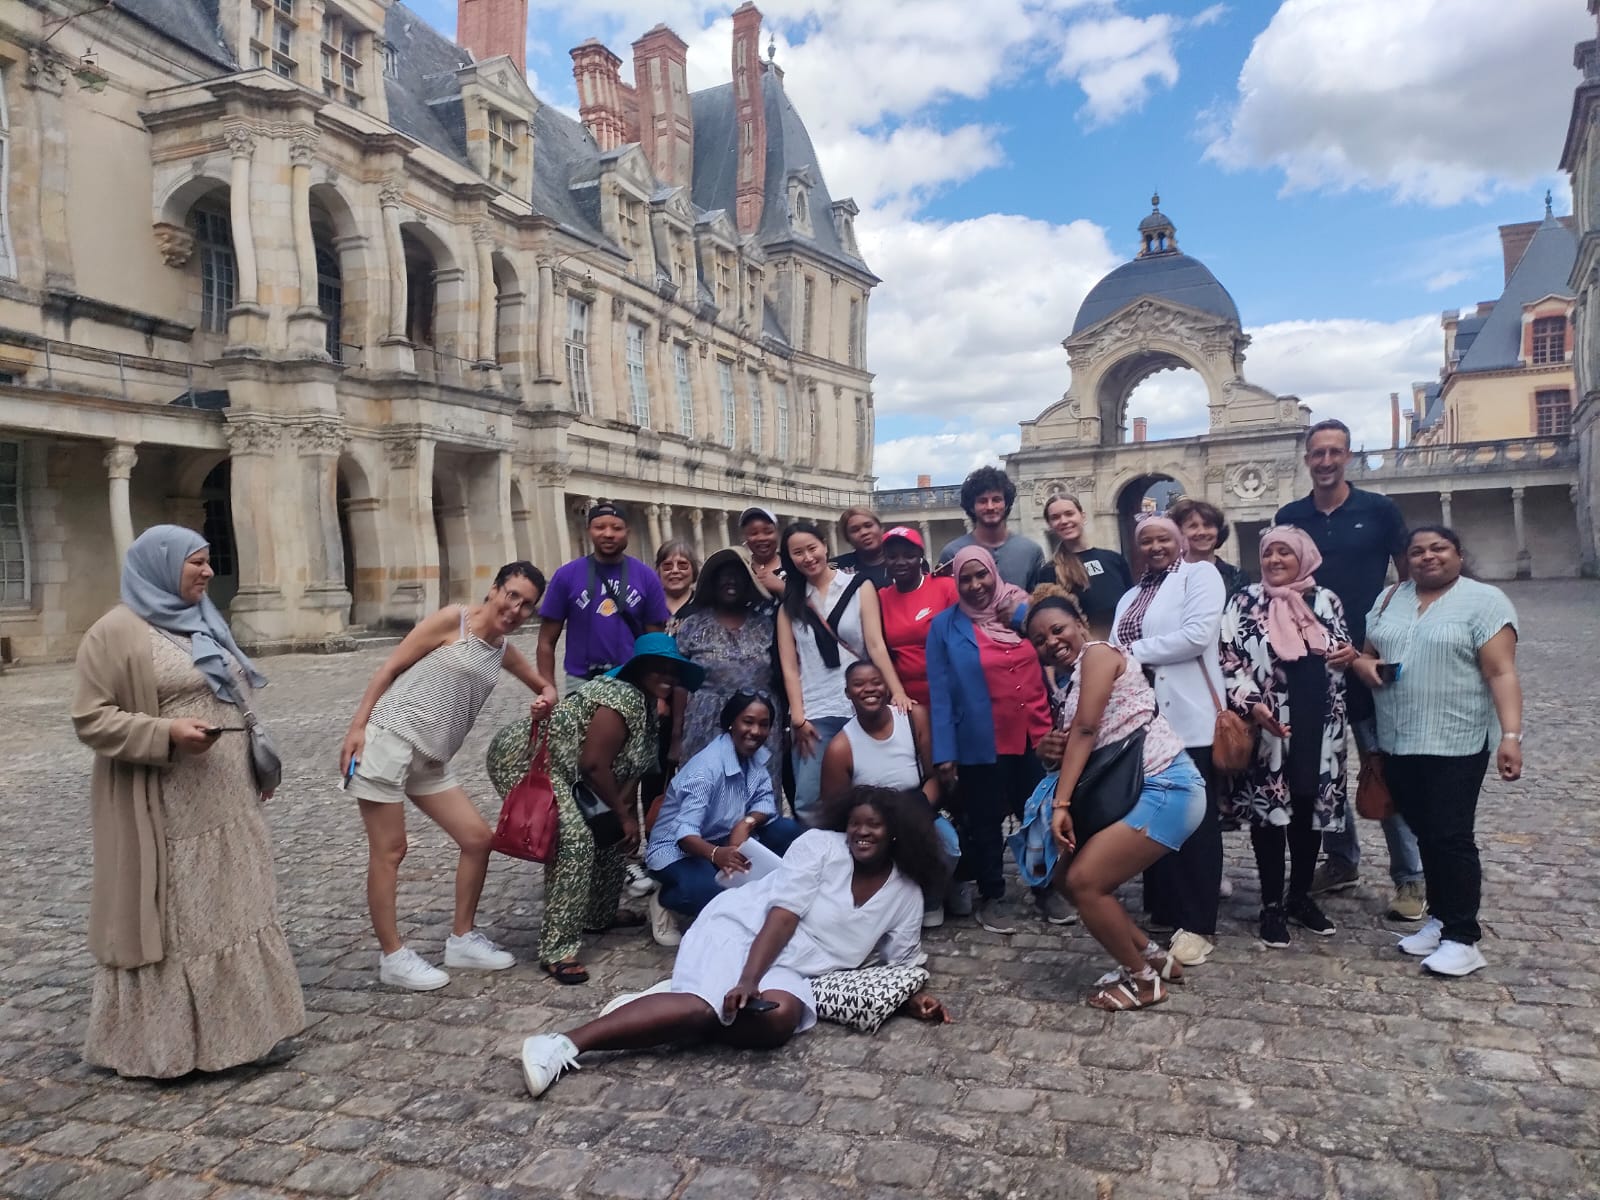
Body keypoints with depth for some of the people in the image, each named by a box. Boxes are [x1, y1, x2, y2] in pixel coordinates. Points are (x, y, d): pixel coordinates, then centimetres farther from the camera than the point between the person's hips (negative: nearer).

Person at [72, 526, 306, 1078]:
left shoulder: (204, 624, 14)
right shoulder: (117, 632, -11)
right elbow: (90, 719, -13)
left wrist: (256, 759, 14)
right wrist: (166, 734, -25)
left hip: (226, 802, 8)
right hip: (166, 812, -8)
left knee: (229, 911, 14)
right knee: (168, 920, 2)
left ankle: (234, 1022, 26)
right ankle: (159, 1041, 16)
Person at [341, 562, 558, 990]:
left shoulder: (505, 651, 13)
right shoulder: (453, 619, -7)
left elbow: (543, 684, 27)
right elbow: (389, 668, -7)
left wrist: (546, 700, 2)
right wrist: (357, 726, -13)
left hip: (432, 760, 7)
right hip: (388, 739, -7)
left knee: (478, 839, 5)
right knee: (389, 851, -1)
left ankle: (461, 939, 20)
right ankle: (392, 957, 12)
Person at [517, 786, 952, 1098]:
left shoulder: (906, 894, 6)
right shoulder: (820, 845, -7)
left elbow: (899, 964, 13)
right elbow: (782, 917, -15)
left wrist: (914, 997, -10)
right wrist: (748, 979, -26)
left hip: (790, 970, 4)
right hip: (741, 929, -4)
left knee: (780, 1018, -32)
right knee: (703, 1007, -32)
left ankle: (675, 1000, -18)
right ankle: (565, 1042, -35)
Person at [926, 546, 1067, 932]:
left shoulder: (1025, 609, 3)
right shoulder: (945, 626, -6)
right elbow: (940, 693, -8)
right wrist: (944, 754, -12)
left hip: (1037, 736, 3)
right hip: (981, 744, -3)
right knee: (986, 821, 12)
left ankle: (1047, 888, 34)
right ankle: (992, 897, 29)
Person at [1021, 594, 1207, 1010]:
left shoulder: (1099, 652, -7)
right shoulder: (1070, 682, 19)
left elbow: (1085, 732, -15)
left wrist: (1061, 803, -18)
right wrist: (1053, 750, -6)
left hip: (1166, 788, -9)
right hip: (1129, 792, 10)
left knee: (1084, 882, -12)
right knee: (1065, 875, 9)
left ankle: (1143, 978, 8)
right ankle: (1153, 956, 21)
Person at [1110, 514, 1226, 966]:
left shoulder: (1200, 574, 0)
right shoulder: (1129, 597, 21)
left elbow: (1197, 634, -16)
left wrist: (1135, 651, -9)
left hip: (1187, 717, -6)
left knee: (1194, 819, -1)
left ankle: (1198, 924, 6)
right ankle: (1162, 911, 23)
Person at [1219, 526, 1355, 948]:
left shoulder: (1326, 601, 8)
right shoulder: (1246, 602, -2)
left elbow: (1343, 654, 20)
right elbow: (1229, 660, -7)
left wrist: (1351, 655, -5)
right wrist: (1252, 705, -20)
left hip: (1317, 728, 3)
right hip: (1266, 728, -3)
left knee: (1310, 809, 11)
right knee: (1268, 811, 1)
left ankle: (1301, 896, 28)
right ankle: (1272, 904, 14)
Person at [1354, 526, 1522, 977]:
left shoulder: (1484, 600, -5)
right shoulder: (1391, 600, 11)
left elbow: (1501, 673, -11)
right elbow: (1367, 653, 19)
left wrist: (1511, 734, -20)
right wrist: (1364, 665, -4)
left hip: (1456, 743, -5)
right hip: (1398, 742, 5)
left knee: (1451, 838, -4)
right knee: (1425, 835, 13)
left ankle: (1463, 938, 6)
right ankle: (1441, 918, 26)